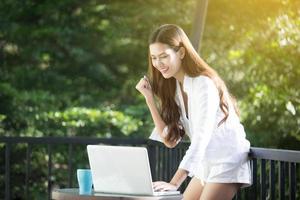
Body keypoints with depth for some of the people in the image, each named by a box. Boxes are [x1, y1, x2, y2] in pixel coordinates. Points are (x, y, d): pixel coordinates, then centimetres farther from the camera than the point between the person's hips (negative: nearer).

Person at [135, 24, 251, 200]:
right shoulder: (172, 86, 3)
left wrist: (175, 183, -37)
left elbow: (200, 140, -29)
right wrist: (149, 98, -8)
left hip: (228, 164, -8)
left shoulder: (204, 84, -20)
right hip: (205, 166, 8)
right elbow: (170, 140, -2)